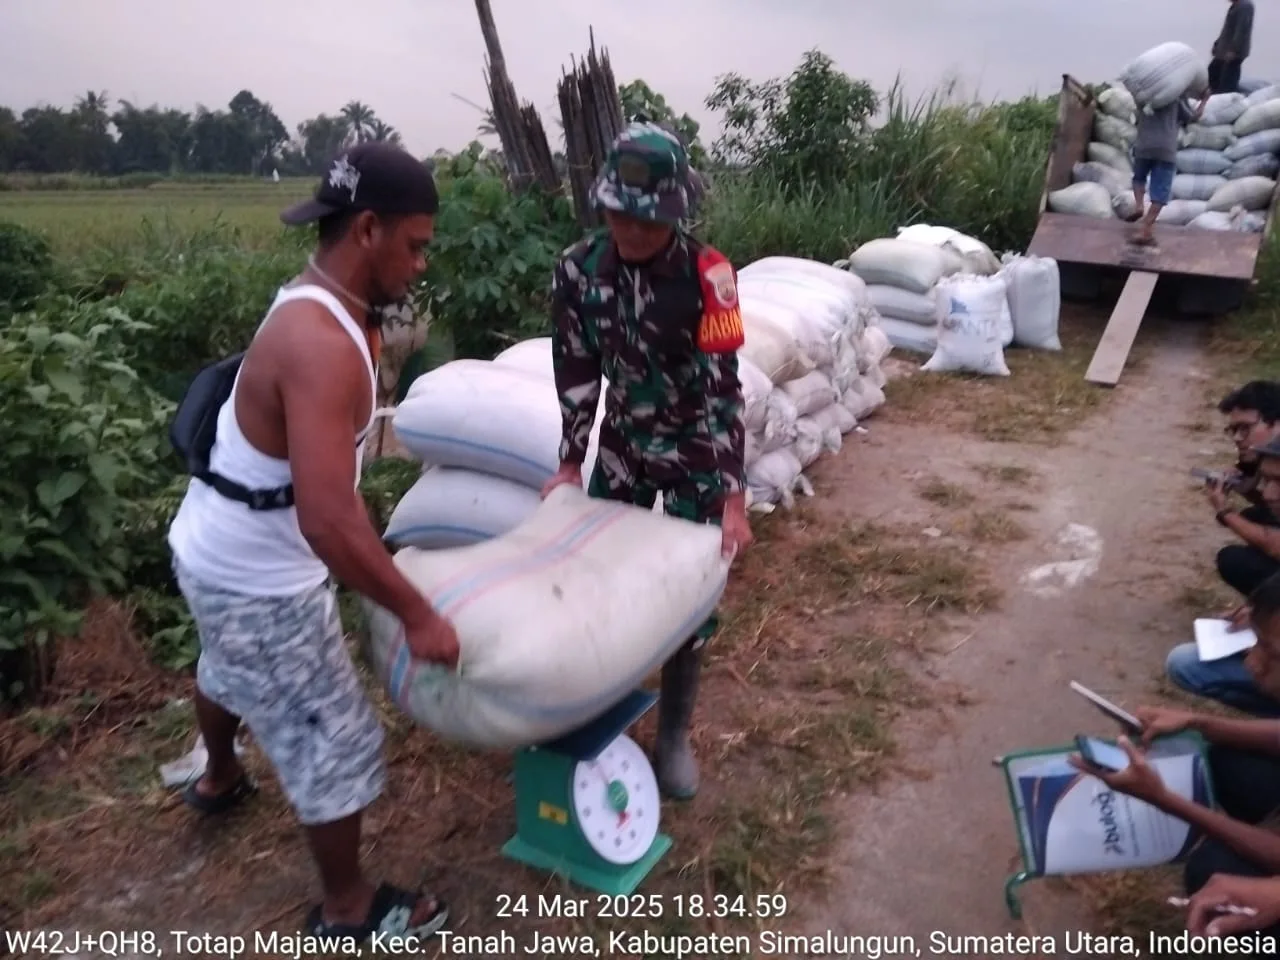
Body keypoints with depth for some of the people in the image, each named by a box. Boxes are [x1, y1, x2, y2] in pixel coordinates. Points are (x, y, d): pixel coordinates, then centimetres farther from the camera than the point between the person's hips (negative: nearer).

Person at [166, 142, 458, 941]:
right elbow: (327, 521, -39)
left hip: (220, 548, 10)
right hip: (257, 578, -10)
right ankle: (348, 909, 29)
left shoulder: (317, 307, -1)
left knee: (229, 672, 36)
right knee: (338, 745, 6)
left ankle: (220, 780, 67)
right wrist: (417, 615, -31)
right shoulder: (322, 346, -34)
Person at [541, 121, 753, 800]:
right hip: (622, 444, 4)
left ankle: (674, 735, 23)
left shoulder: (706, 275, -25)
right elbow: (576, 371, -5)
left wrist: (734, 497, -24)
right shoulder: (578, 268, -13)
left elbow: (723, 388, -23)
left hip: (696, 452, -3)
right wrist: (569, 464, -3)